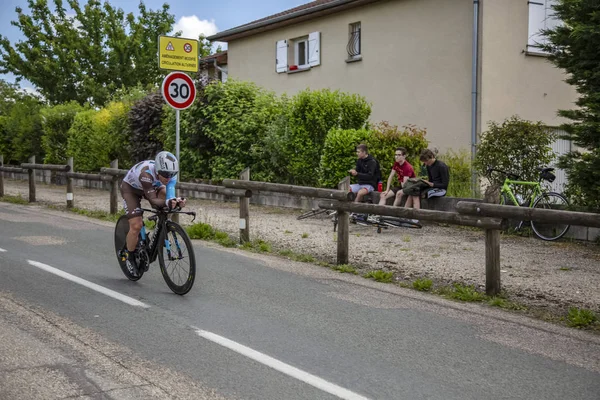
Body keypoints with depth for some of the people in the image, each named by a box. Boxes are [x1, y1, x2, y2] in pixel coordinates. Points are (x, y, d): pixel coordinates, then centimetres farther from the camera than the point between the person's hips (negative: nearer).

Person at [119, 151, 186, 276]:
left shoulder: (170, 172, -28)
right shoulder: (146, 173, -43)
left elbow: (169, 197, -33)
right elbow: (153, 200, -44)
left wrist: (177, 201, -56)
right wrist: (167, 203, -63)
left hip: (152, 186, 5)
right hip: (130, 188, -5)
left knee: (165, 194, -25)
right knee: (136, 226, -16)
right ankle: (130, 256, 10)